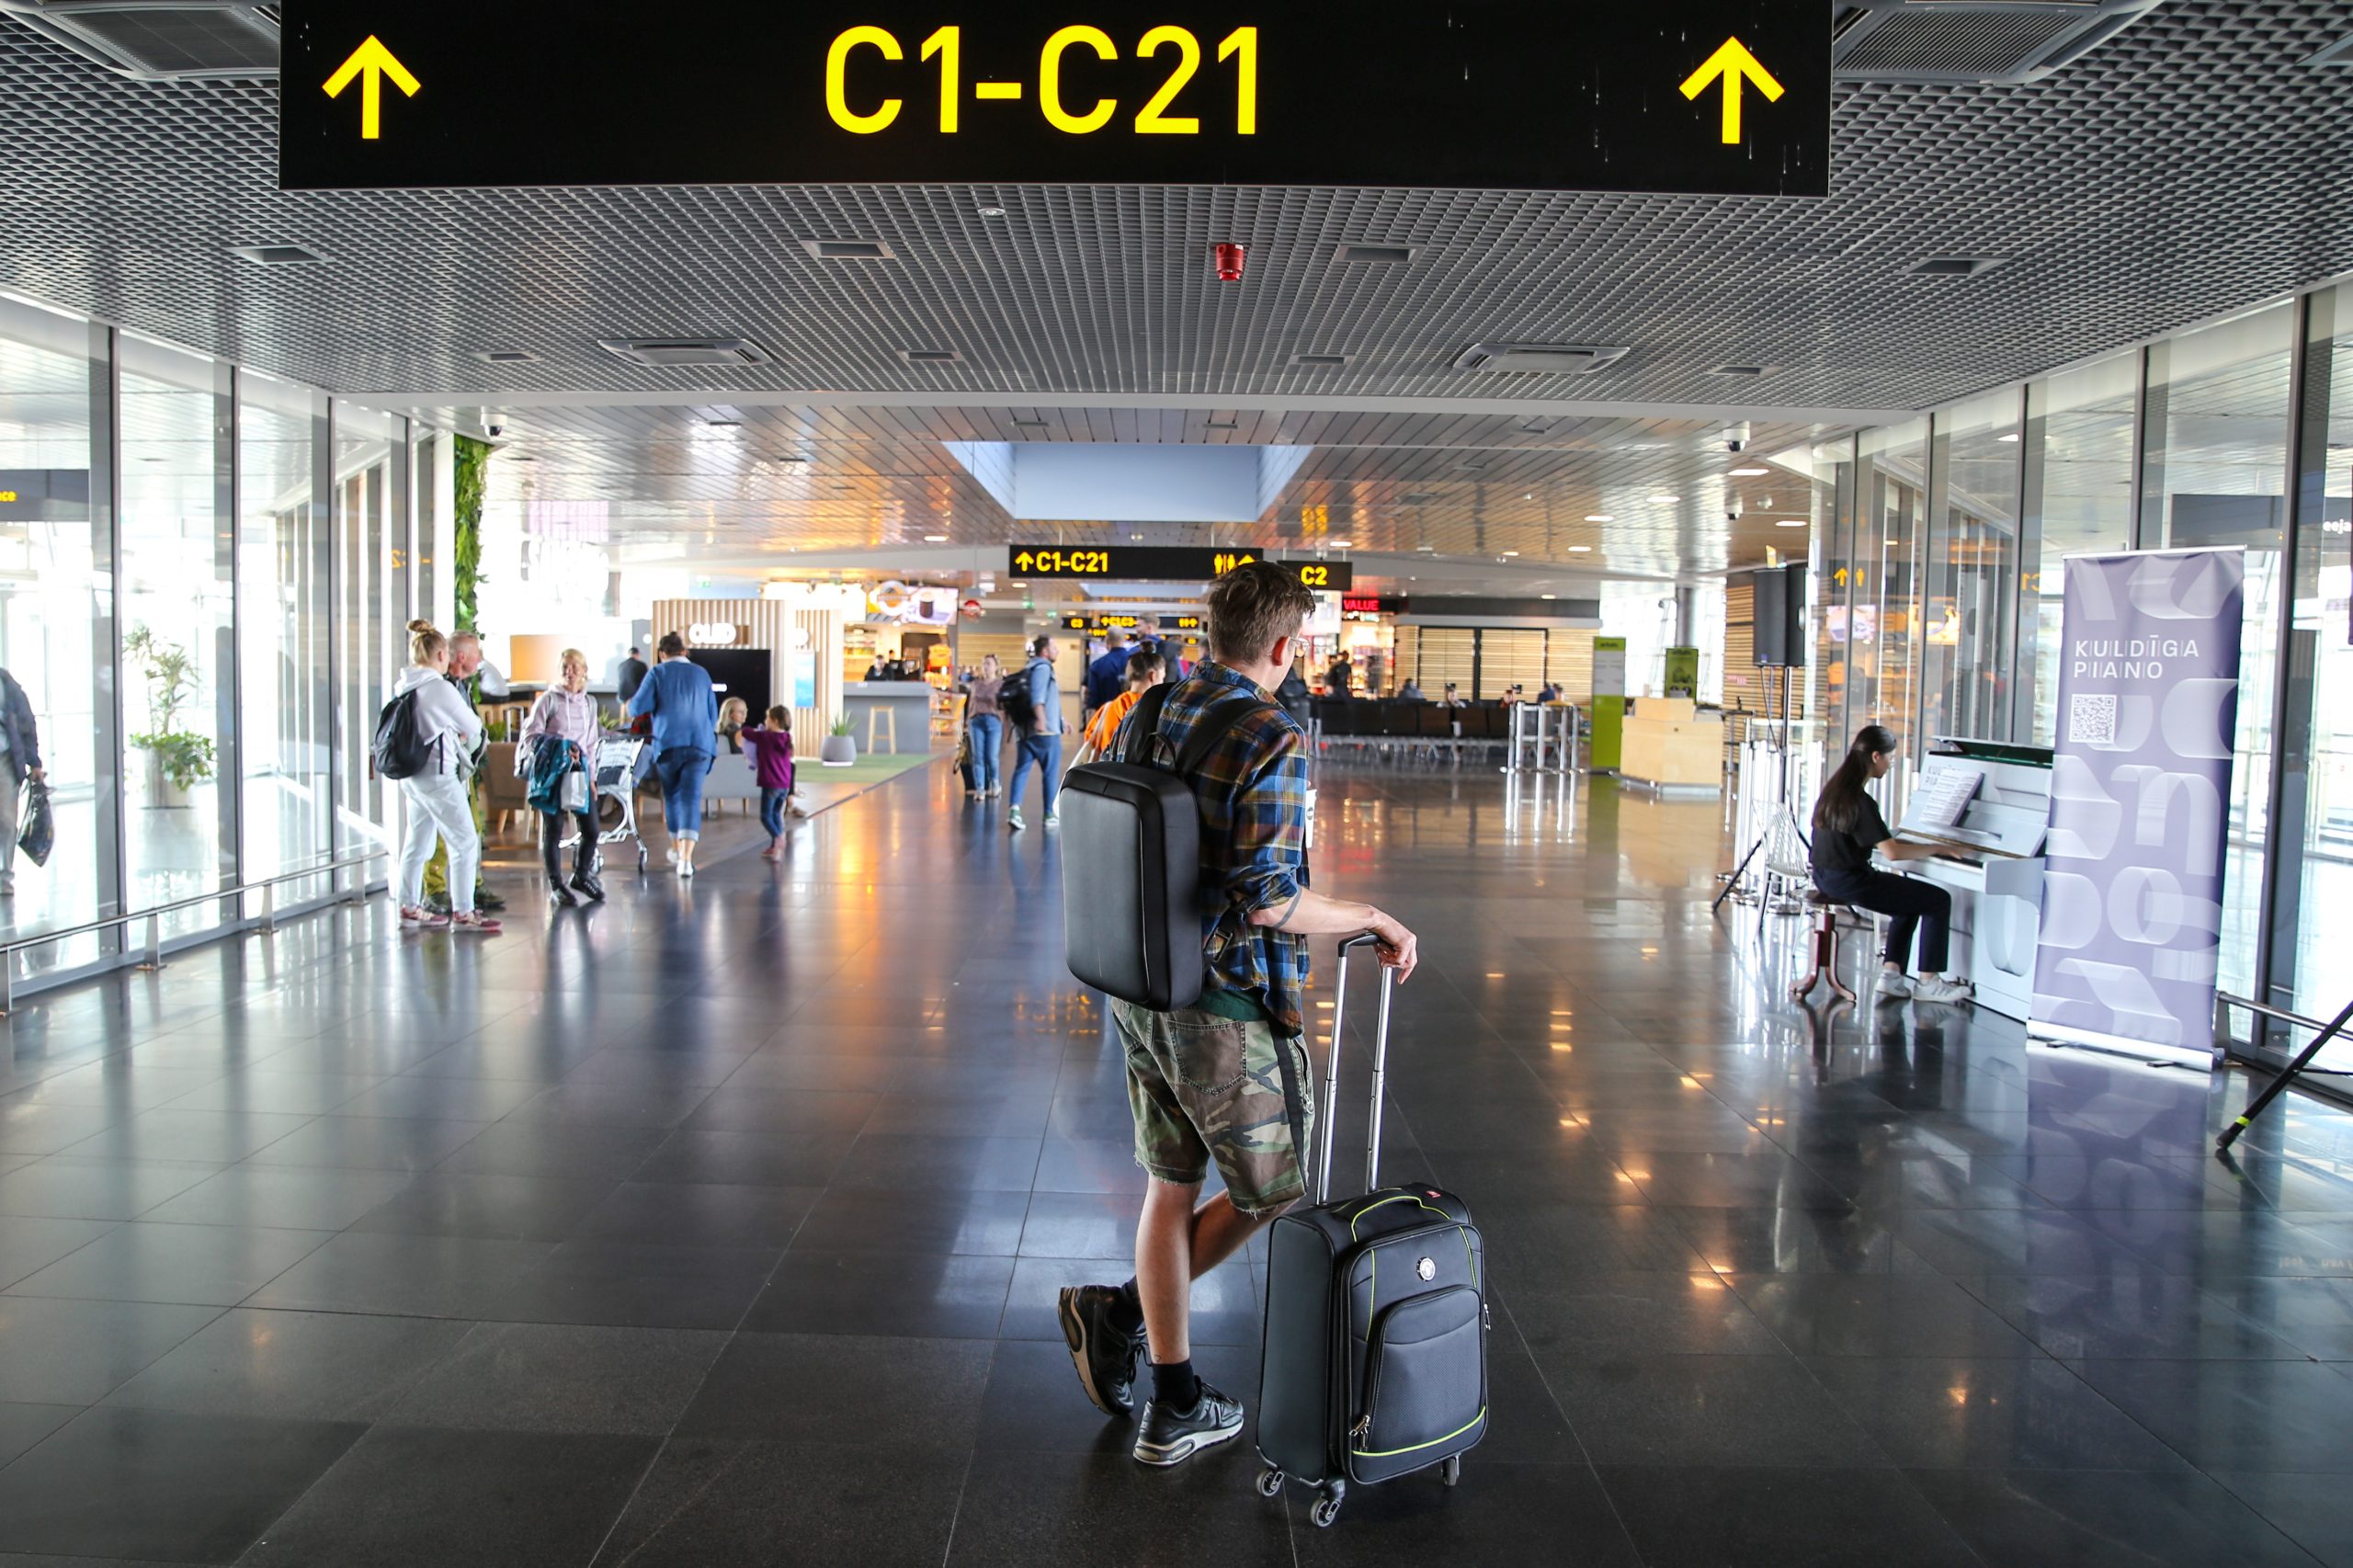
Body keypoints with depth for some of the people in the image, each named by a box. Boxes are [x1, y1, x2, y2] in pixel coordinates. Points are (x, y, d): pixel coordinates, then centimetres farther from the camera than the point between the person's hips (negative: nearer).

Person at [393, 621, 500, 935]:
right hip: (437, 774, -8)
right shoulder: (439, 688, -17)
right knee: (465, 843, -2)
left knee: (417, 843, 16)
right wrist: (472, 739, 14)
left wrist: (454, 735, 8)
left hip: (413, 774, 8)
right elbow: (473, 726, -6)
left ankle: (410, 909, 24)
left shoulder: (402, 687, 5)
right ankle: (462, 914, 0)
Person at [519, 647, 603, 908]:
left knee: (591, 830, 4)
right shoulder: (549, 699, -2)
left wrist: (591, 776, 14)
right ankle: (556, 886, 11)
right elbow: (531, 736, -7)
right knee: (553, 832, 1)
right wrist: (559, 752, -19)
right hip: (553, 773, -4)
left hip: (579, 772, 5)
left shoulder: (589, 703, 14)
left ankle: (581, 876, 26)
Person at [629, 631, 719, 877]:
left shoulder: (657, 673, 2)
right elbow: (713, 715, 18)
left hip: (668, 744, -1)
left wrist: (631, 708, 17)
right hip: (699, 745, 1)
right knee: (691, 799, -6)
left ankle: (676, 849, 31)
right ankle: (686, 859, -18)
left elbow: (637, 708, -6)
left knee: (672, 796, 18)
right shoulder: (702, 674, 12)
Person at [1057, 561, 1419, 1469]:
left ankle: (1175, 1408, 20)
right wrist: (1373, 920, -10)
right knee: (1273, 1191, 14)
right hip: (1227, 1008, -7)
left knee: (1172, 1187, 15)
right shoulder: (1272, 740, -19)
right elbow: (1269, 900, -25)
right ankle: (1122, 1312, 10)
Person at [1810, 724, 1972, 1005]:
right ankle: (1928, 982, 7)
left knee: (1910, 900, 24)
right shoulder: (1860, 801, -22)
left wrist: (1905, 843, 15)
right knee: (1939, 900, 0)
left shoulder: (1834, 789, 7)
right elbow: (1891, 852, -25)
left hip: (1827, 875, 10)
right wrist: (1938, 849, -15)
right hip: (1849, 881, -10)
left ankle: (1891, 973, 18)